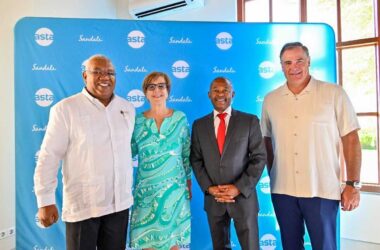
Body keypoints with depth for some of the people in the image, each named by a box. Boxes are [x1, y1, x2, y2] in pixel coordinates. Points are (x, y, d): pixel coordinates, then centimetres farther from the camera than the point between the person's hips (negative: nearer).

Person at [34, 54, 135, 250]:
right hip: (82, 205, -4)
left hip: (120, 203, 4)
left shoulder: (127, 108, 4)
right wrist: (45, 200, -10)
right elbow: (48, 157, -9)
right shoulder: (65, 109, -10)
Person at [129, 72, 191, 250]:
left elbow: (187, 154, 4)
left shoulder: (180, 118, -2)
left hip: (174, 187, 0)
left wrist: (189, 184, 6)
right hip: (146, 188, 1)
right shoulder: (137, 121, -1)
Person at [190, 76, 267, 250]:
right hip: (212, 199, 2)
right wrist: (208, 188, -7)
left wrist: (239, 188, -12)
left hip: (243, 197, -2)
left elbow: (259, 158, -5)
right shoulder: (199, 125, 5)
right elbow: (196, 160, 5)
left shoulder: (250, 121, -1)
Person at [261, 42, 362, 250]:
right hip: (282, 190, 3)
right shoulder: (270, 100, 4)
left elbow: (351, 139, -3)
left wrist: (353, 184, -6)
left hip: (322, 190, -2)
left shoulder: (334, 94, -3)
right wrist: (271, 176, 8)